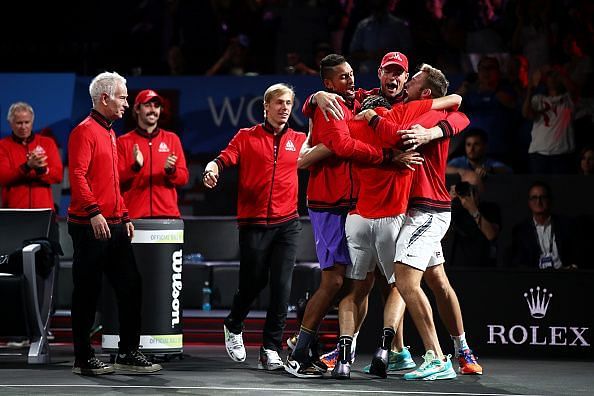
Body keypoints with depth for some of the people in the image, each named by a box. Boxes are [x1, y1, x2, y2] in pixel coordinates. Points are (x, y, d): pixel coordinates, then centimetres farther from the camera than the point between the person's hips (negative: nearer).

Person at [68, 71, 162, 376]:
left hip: (113, 225, 9)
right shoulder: (85, 131, -9)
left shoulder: (108, 132, 20)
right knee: (87, 293, -2)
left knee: (130, 286, 6)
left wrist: (124, 216, 21)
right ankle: (83, 359, 4)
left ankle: (128, 353, 12)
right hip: (90, 226, -9)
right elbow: (77, 176, -19)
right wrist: (93, 212, -27)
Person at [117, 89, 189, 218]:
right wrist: (135, 167, -16)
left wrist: (171, 170, -11)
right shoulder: (123, 141, 7)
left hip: (167, 213, 2)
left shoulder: (172, 139, 13)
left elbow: (184, 178, 9)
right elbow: (118, 181, 1)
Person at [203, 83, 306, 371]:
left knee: (281, 288, -6)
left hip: (287, 224, 2)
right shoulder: (247, 137, 5)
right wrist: (212, 168, -28)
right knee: (252, 283, 5)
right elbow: (224, 159, -7)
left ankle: (271, 351, -1)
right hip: (254, 224, -2)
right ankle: (234, 327, 35)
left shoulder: (299, 140, 13)